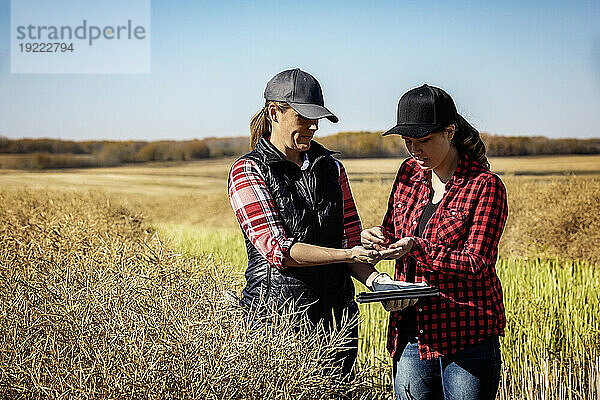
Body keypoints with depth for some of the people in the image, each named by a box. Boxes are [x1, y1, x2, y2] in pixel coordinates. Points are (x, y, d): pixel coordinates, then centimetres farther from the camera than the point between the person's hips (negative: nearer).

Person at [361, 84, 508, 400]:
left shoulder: (485, 186, -10)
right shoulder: (410, 172, 7)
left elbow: (475, 264, -14)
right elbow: (394, 231, 17)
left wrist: (416, 247, -26)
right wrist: (379, 237, -7)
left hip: (467, 336, -5)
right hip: (411, 331, 5)